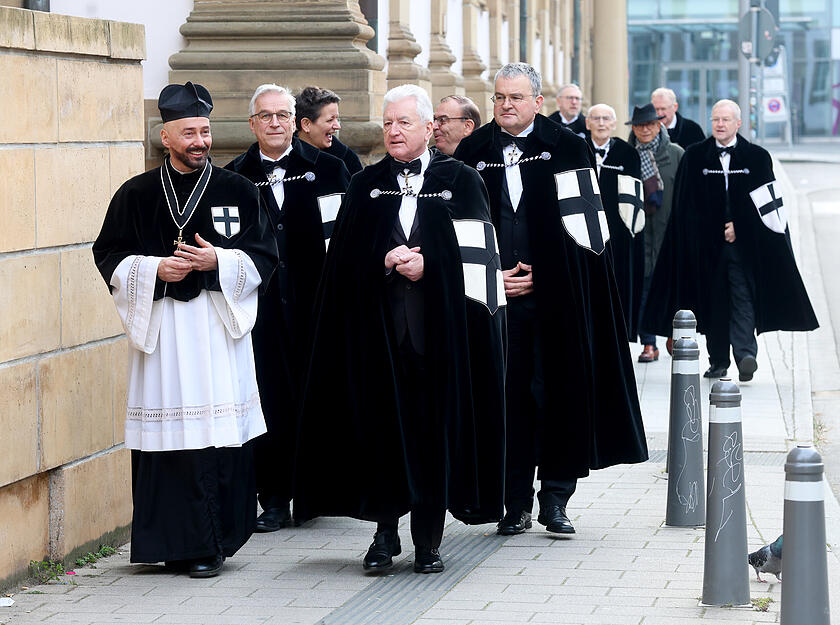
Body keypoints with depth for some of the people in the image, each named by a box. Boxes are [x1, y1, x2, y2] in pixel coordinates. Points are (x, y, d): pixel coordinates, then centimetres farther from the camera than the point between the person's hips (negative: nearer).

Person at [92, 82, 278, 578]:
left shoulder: (238, 192, 8)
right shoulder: (136, 195, 7)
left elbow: (264, 257, 6)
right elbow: (110, 258, 7)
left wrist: (219, 261, -10)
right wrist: (154, 270, -9)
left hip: (220, 323, 1)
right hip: (161, 327, 0)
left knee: (222, 430, -4)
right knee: (170, 433, -6)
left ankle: (216, 541, 6)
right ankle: (176, 542, -1)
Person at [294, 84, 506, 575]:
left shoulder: (460, 180, 6)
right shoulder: (366, 185, 12)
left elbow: (473, 252, -2)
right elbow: (347, 256, 4)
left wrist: (427, 265, -14)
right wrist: (386, 261, -13)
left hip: (440, 327, -1)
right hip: (379, 328, 2)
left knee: (436, 423, -1)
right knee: (382, 424, -3)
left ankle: (429, 540, 6)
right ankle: (385, 532, 5)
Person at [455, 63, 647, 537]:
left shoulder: (566, 149, 1)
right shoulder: (473, 153, 8)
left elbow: (580, 226, -2)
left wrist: (539, 277, -7)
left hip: (555, 299, -2)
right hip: (496, 299, 2)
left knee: (558, 395, -1)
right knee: (508, 396, 2)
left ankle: (555, 500, 7)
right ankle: (516, 503, 8)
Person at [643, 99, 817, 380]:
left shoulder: (757, 156, 4)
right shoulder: (694, 156, 6)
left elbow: (766, 202, 1)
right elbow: (688, 204, 4)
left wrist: (739, 227, -8)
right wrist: (717, 231, -3)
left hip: (745, 241, -1)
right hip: (707, 243, 2)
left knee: (743, 296, -11)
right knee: (713, 300, 3)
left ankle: (745, 354, -21)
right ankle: (718, 361, 9)